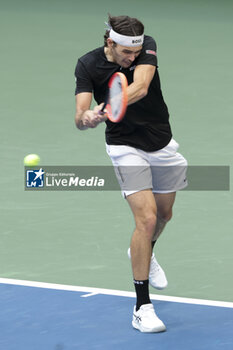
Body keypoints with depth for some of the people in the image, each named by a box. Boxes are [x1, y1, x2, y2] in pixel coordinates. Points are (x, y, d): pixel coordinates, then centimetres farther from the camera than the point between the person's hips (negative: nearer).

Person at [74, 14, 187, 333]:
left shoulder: (146, 46, -16)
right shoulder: (88, 65, -19)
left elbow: (141, 86, -34)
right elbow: (80, 117, -27)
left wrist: (107, 107, -51)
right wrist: (85, 118, -52)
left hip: (162, 144, 4)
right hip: (126, 147, -4)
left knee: (164, 214, 22)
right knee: (146, 218, -18)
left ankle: (144, 254, 57)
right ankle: (142, 309, -14)